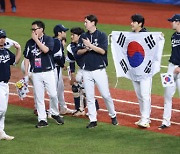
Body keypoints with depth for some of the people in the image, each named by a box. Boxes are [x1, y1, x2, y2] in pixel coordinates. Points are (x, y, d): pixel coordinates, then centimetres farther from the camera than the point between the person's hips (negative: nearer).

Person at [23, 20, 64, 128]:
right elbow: (27, 58, 11)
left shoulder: (49, 39, -1)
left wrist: (36, 39, -15)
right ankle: (42, 119, 7)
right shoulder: (30, 42, 9)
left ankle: (55, 113, 17)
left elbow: (45, 49, -22)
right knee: (39, 97, 2)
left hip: (48, 72, -3)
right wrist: (26, 74, 6)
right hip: (36, 74, 3)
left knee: (53, 95, -7)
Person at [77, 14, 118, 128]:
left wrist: (90, 45, -19)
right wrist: (86, 49, -11)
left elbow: (103, 51, -15)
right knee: (89, 97, 4)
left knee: (106, 95, -3)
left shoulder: (102, 35, -4)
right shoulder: (83, 36, 10)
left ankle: (113, 115, 15)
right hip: (87, 71, 4)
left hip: (99, 70, -4)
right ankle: (93, 120, 9)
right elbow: (78, 52, 7)